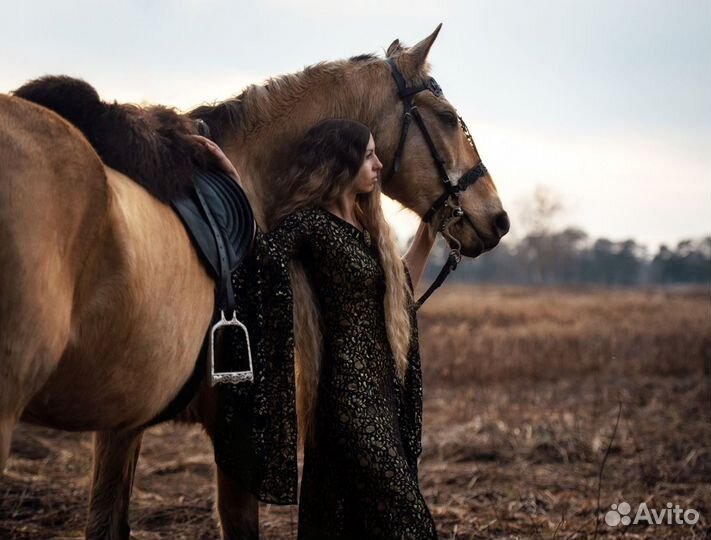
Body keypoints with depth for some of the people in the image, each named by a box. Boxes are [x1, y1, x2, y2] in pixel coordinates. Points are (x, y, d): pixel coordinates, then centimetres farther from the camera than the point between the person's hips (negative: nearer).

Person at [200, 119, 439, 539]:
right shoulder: (311, 224, -13)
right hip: (350, 392, -9)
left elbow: (400, 290, 25)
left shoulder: (367, 228, 13)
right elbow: (260, 251, -29)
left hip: (380, 387, 9)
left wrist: (428, 236, 21)